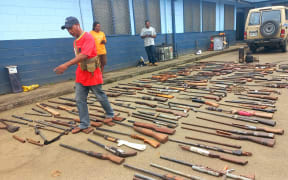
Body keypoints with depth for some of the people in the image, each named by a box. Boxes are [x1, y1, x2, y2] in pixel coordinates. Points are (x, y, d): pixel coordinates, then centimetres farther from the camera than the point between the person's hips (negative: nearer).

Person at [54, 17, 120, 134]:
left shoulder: (88, 37, -16)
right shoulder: (76, 40, 11)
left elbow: (84, 55, -28)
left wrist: (66, 65, -34)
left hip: (92, 74, -8)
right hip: (81, 75, 8)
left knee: (100, 96, 9)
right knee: (80, 100, 5)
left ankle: (110, 114, 33)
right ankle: (84, 125, 14)